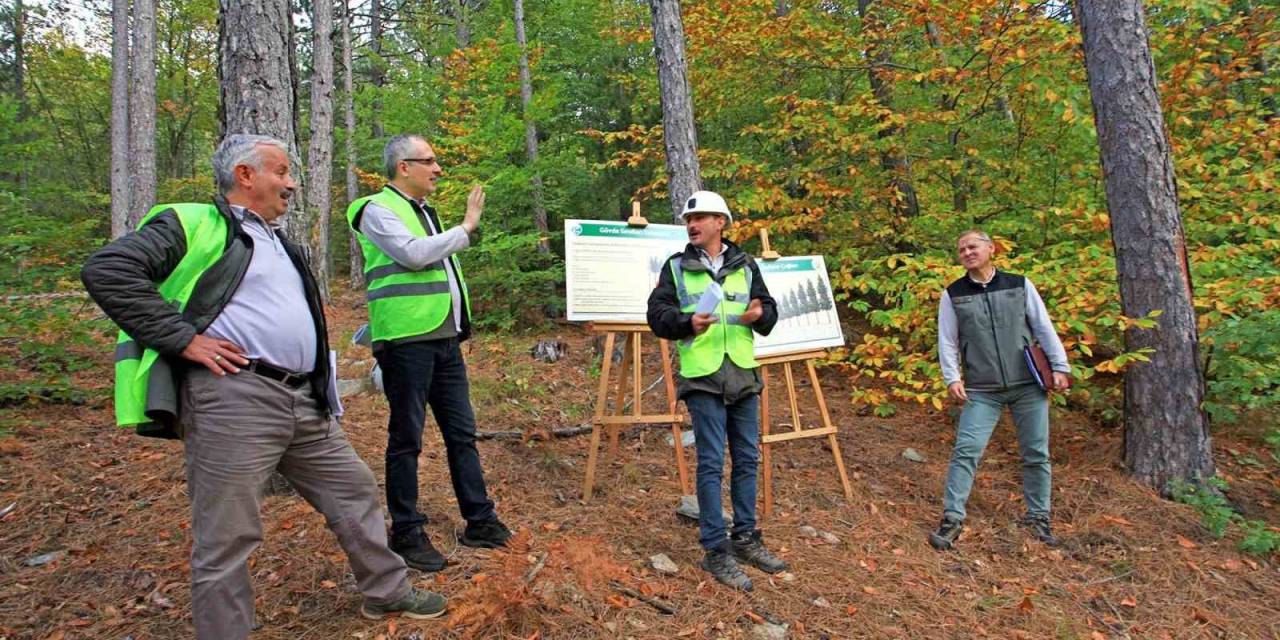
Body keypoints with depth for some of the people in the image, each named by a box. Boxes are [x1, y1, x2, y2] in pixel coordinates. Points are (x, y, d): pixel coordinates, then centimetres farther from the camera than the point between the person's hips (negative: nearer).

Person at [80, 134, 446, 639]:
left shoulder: (279, 242, 24)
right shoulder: (194, 223, -2)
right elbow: (106, 270, -14)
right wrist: (184, 338, -16)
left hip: (302, 402, 9)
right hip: (233, 396, -8)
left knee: (354, 490, 15)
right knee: (227, 538, -1)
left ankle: (387, 593, 32)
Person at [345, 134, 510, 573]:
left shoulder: (425, 211, 22)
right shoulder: (378, 210, -5)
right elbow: (414, 254, -22)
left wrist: (461, 326, 24)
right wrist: (466, 228, -12)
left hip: (446, 339, 8)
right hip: (407, 340, -8)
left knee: (462, 432, 11)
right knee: (407, 438, 0)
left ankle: (479, 520, 21)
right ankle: (407, 533, 12)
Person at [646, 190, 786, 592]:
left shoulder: (745, 266, 11)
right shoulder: (676, 267, 5)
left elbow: (770, 312, 12)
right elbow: (656, 314, -1)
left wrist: (760, 314, -11)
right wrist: (687, 322, -19)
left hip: (744, 374, 4)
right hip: (702, 377, -4)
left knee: (747, 459, 11)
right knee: (711, 463, -4)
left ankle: (746, 539, 26)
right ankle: (716, 551, 4)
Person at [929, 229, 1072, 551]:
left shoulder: (1020, 285, 6)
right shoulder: (953, 294, 5)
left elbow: (1044, 328, 6)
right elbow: (947, 341, 3)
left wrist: (1060, 366, -1)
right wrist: (952, 377, -8)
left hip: (1028, 385, 1)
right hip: (982, 391, -1)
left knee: (1036, 453, 8)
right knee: (966, 451, -10)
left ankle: (1038, 516, 24)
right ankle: (952, 519, -5)